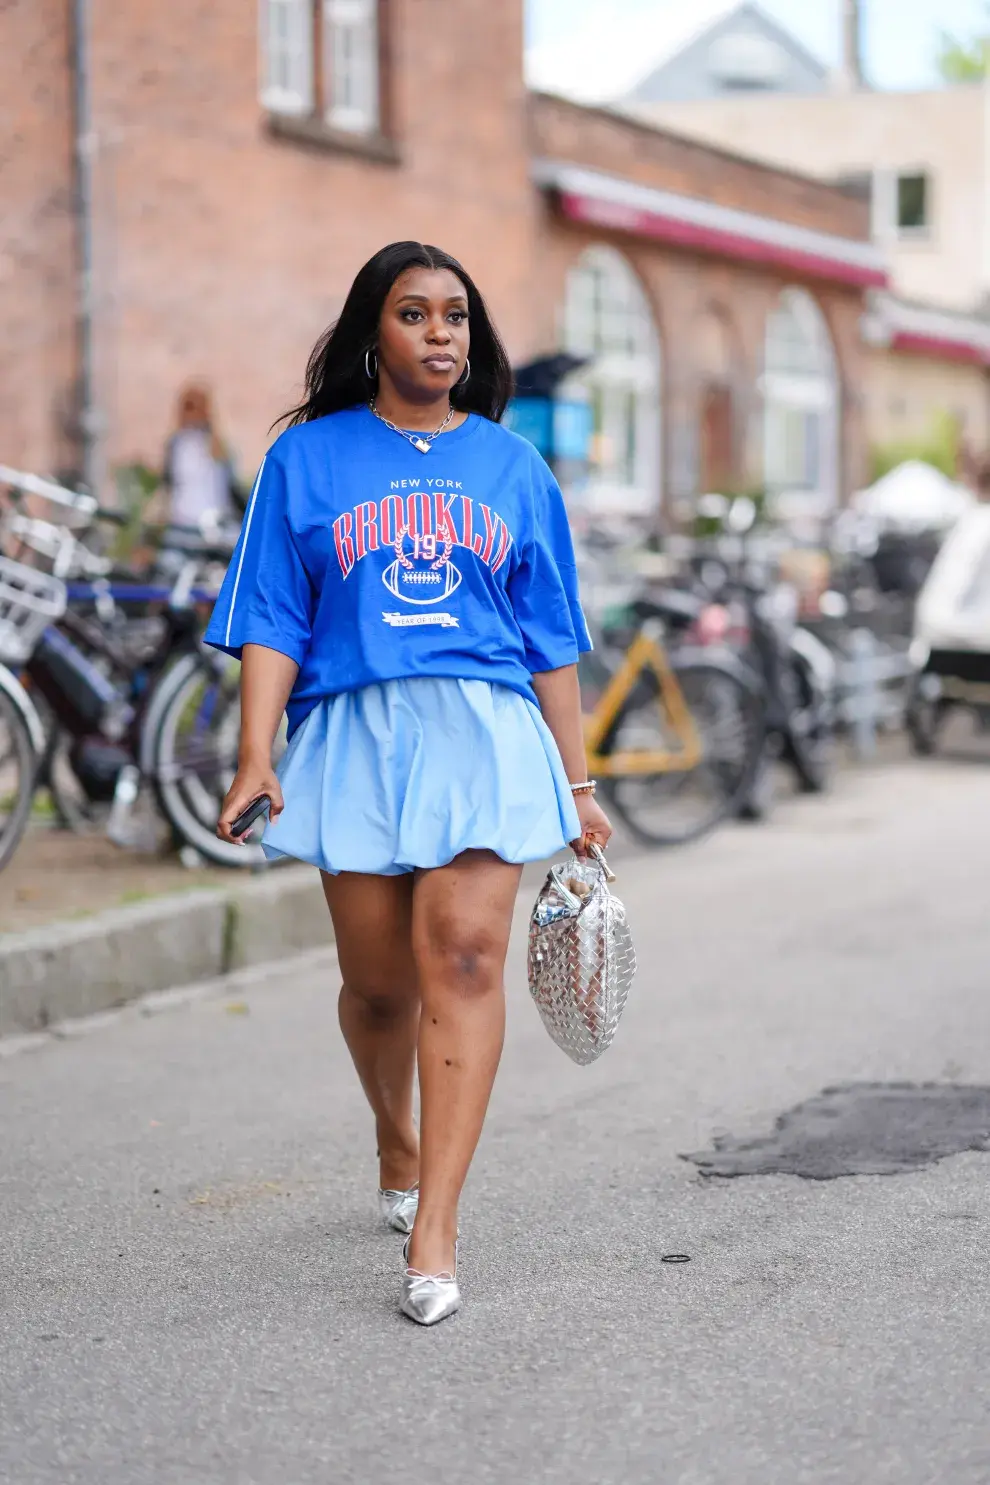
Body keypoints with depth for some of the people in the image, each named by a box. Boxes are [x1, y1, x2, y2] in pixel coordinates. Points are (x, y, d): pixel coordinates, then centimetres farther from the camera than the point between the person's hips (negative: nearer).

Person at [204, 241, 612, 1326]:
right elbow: (271, 622, 5)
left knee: (463, 954, -16)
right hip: (353, 731, 0)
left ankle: (433, 1232, -17)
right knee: (378, 982, 3)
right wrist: (255, 756, -8)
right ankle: (397, 1146, 35)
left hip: (485, 727, 0)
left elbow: (550, 639, 16)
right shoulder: (308, 457, 10)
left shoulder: (512, 466, 14)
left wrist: (576, 785, 14)